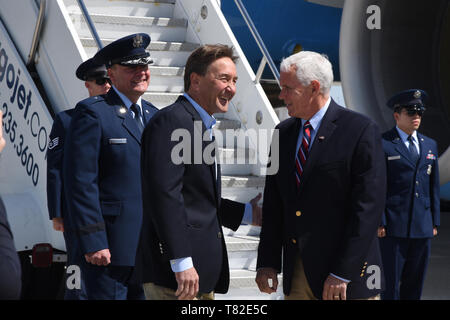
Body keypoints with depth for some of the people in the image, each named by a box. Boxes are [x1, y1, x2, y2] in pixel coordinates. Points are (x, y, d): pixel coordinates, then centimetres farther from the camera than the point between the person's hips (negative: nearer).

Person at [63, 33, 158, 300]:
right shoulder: (92, 112, -6)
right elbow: (80, 181, -13)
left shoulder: (154, 115, 16)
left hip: (150, 246, 7)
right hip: (110, 245, -7)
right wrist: (92, 242, -18)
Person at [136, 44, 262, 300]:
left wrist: (247, 212, 17)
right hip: (175, 269, -10)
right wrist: (182, 262, -24)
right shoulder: (172, 121, -12)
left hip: (202, 270, 10)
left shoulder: (202, 125, 19)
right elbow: (164, 195, -21)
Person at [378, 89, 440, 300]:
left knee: (414, 284, 10)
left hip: (422, 227, 5)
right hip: (393, 227, -5)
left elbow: (434, 186, 17)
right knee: (390, 284, -3)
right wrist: (379, 222, -12)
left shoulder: (430, 145, 15)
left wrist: (435, 221, 13)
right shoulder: (382, 145, -3)